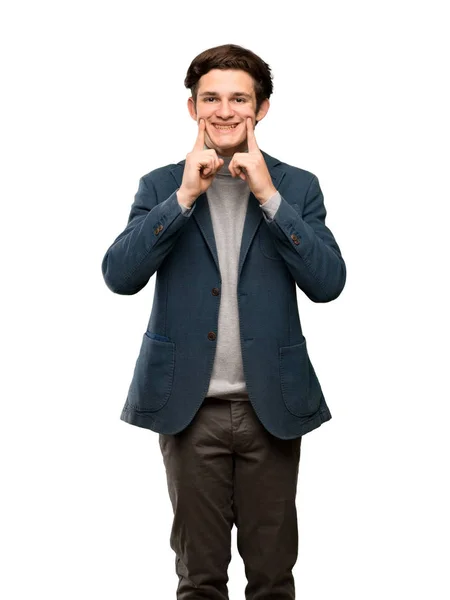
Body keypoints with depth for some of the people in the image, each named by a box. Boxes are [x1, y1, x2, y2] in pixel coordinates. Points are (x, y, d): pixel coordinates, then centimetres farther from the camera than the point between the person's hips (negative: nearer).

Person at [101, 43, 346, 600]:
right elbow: (119, 276, -9)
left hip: (271, 406, 0)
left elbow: (328, 283, -8)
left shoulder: (297, 187, 4)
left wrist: (269, 196, -13)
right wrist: (185, 196, -14)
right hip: (190, 407, 0)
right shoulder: (160, 186, 4)